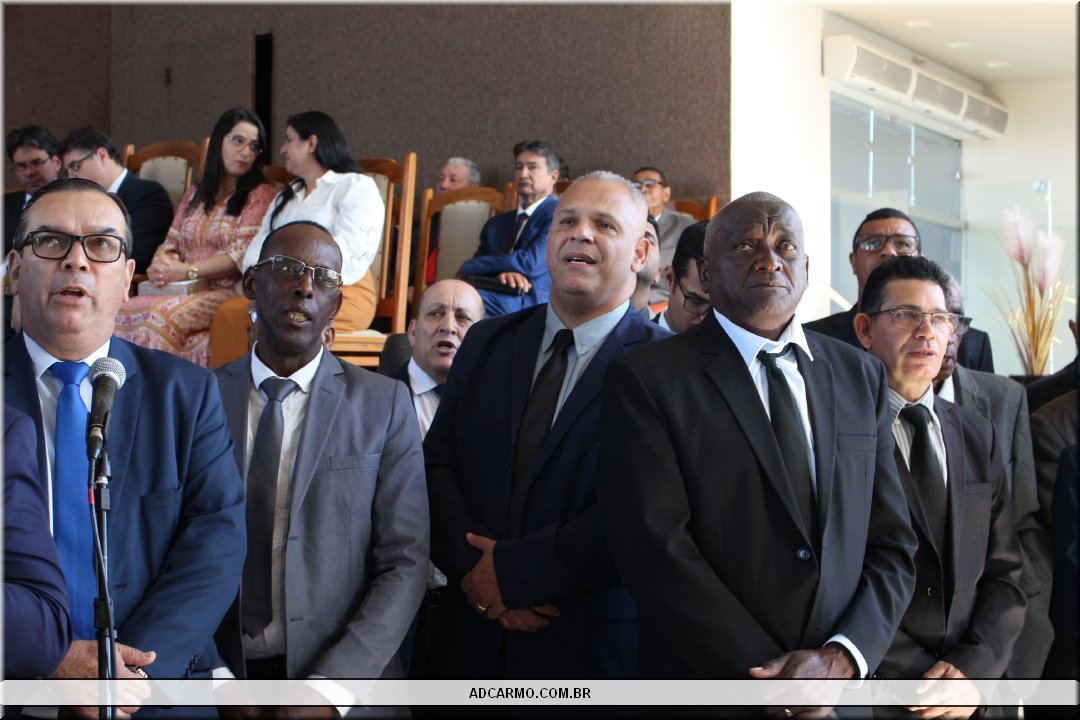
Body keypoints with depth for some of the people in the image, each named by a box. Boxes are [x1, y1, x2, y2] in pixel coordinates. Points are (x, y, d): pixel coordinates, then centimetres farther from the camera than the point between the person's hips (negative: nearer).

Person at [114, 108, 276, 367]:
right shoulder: (195, 194, 25)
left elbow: (242, 255, -7)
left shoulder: (260, 195, 5)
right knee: (123, 312, -27)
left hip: (227, 292, -5)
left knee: (157, 316, -34)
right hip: (184, 292, 5)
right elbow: (171, 243, 21)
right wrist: (162, 264, -5)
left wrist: (184, 271, -15)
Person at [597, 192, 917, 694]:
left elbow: (893, 546, 5)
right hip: (705, 694, -4)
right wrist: (771, 683, -18)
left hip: (842, 697, 4)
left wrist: (842, 658, -12)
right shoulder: (644, 379, -7)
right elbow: (656, 549, -15)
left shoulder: (862, 376, 7)